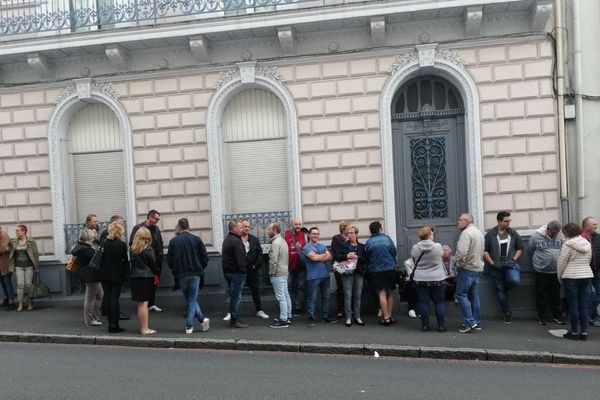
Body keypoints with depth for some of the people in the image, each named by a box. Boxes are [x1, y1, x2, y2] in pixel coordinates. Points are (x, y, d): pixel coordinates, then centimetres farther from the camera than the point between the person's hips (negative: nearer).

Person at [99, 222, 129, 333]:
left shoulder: (103, 242, -3)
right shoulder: (121, 244, -12)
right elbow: (125, 261, -7)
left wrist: (101, 272, 13)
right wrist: (126, 274, 4)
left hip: (104, 275, 3)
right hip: (117, 275, -3)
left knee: (107, 298, 10)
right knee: (115, 299, 1)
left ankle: (111, 323, 14)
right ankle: (114, 325, 2)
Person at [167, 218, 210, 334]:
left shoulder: (173, 241, -3)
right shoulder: (196, 239, -4)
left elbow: (169, 260, -1)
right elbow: (204, 257, -3)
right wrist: (200, 269, 13)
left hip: (181, 275, 0)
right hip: (195, 273, 0)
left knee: (189, 299, 13)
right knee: (192, 299, 9)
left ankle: (202, 319, 5)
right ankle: (189, 326, 3)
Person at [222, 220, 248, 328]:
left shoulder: (226, 240, 15)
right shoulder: (236, 241, -17)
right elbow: (240, 258, -22)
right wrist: (243, 271, -15)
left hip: (227, 271, 10)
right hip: (236, 273, -10)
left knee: (233, 296, 16)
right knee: (236, 297, -4)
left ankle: (234, 319, 23)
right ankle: (234, 321, 0)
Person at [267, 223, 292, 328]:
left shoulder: (275, 242, -16)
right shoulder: (282, 240, 14)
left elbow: (273, 260, -21)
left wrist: (271, 273, -13)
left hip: (278, 274, -10)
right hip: (284, 272, 10)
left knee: (281, 297, -6)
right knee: (286, 295, 14)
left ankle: (283, 320, -3)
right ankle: (288, 317, 21)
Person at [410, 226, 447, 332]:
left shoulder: (415, 248, -7)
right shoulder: (438, 246, -10)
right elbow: (441, 258, 7)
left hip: (420, 279, 1)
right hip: (437, 279, -1)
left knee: (423, 302, 7)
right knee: (439, 302, 9)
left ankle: (425, 326, 11)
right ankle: (441, 326, 13)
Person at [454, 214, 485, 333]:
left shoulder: (466, 232, -15)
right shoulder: (479, 232, 15)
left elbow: (462, 252, -24)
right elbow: (481, 252, 19)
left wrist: (458, 264, -10)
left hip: (467, 269, -9)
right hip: (478, 268, 9)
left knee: (461, 294, -3)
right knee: (474, 296, 13)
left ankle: (470, 322, -5)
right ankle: (477, 323, 17)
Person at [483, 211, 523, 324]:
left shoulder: (513, 233, 5)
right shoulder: (490, 234, -2)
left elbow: (520, 248, 11)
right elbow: (485, 251, 0)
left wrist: (513, 260, -4)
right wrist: (492, 263, -10)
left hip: (510, 264, 1)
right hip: (495, 266, 0)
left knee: (514, 281, -27)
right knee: (500, 289, 3)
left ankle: (505, 288, 9)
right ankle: (507, 313, 17)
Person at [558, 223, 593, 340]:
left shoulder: (568, 244, -11)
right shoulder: (587, 243, 8)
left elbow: (561, 263, -9)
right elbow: (588, 261, 13)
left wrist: (560, 276, 4)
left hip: (571, 277, -5)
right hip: (587, 276, 6)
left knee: (573, 306, 3)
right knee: (584, 306, 9)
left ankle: (574, 332, 8)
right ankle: (584, 332, 13)